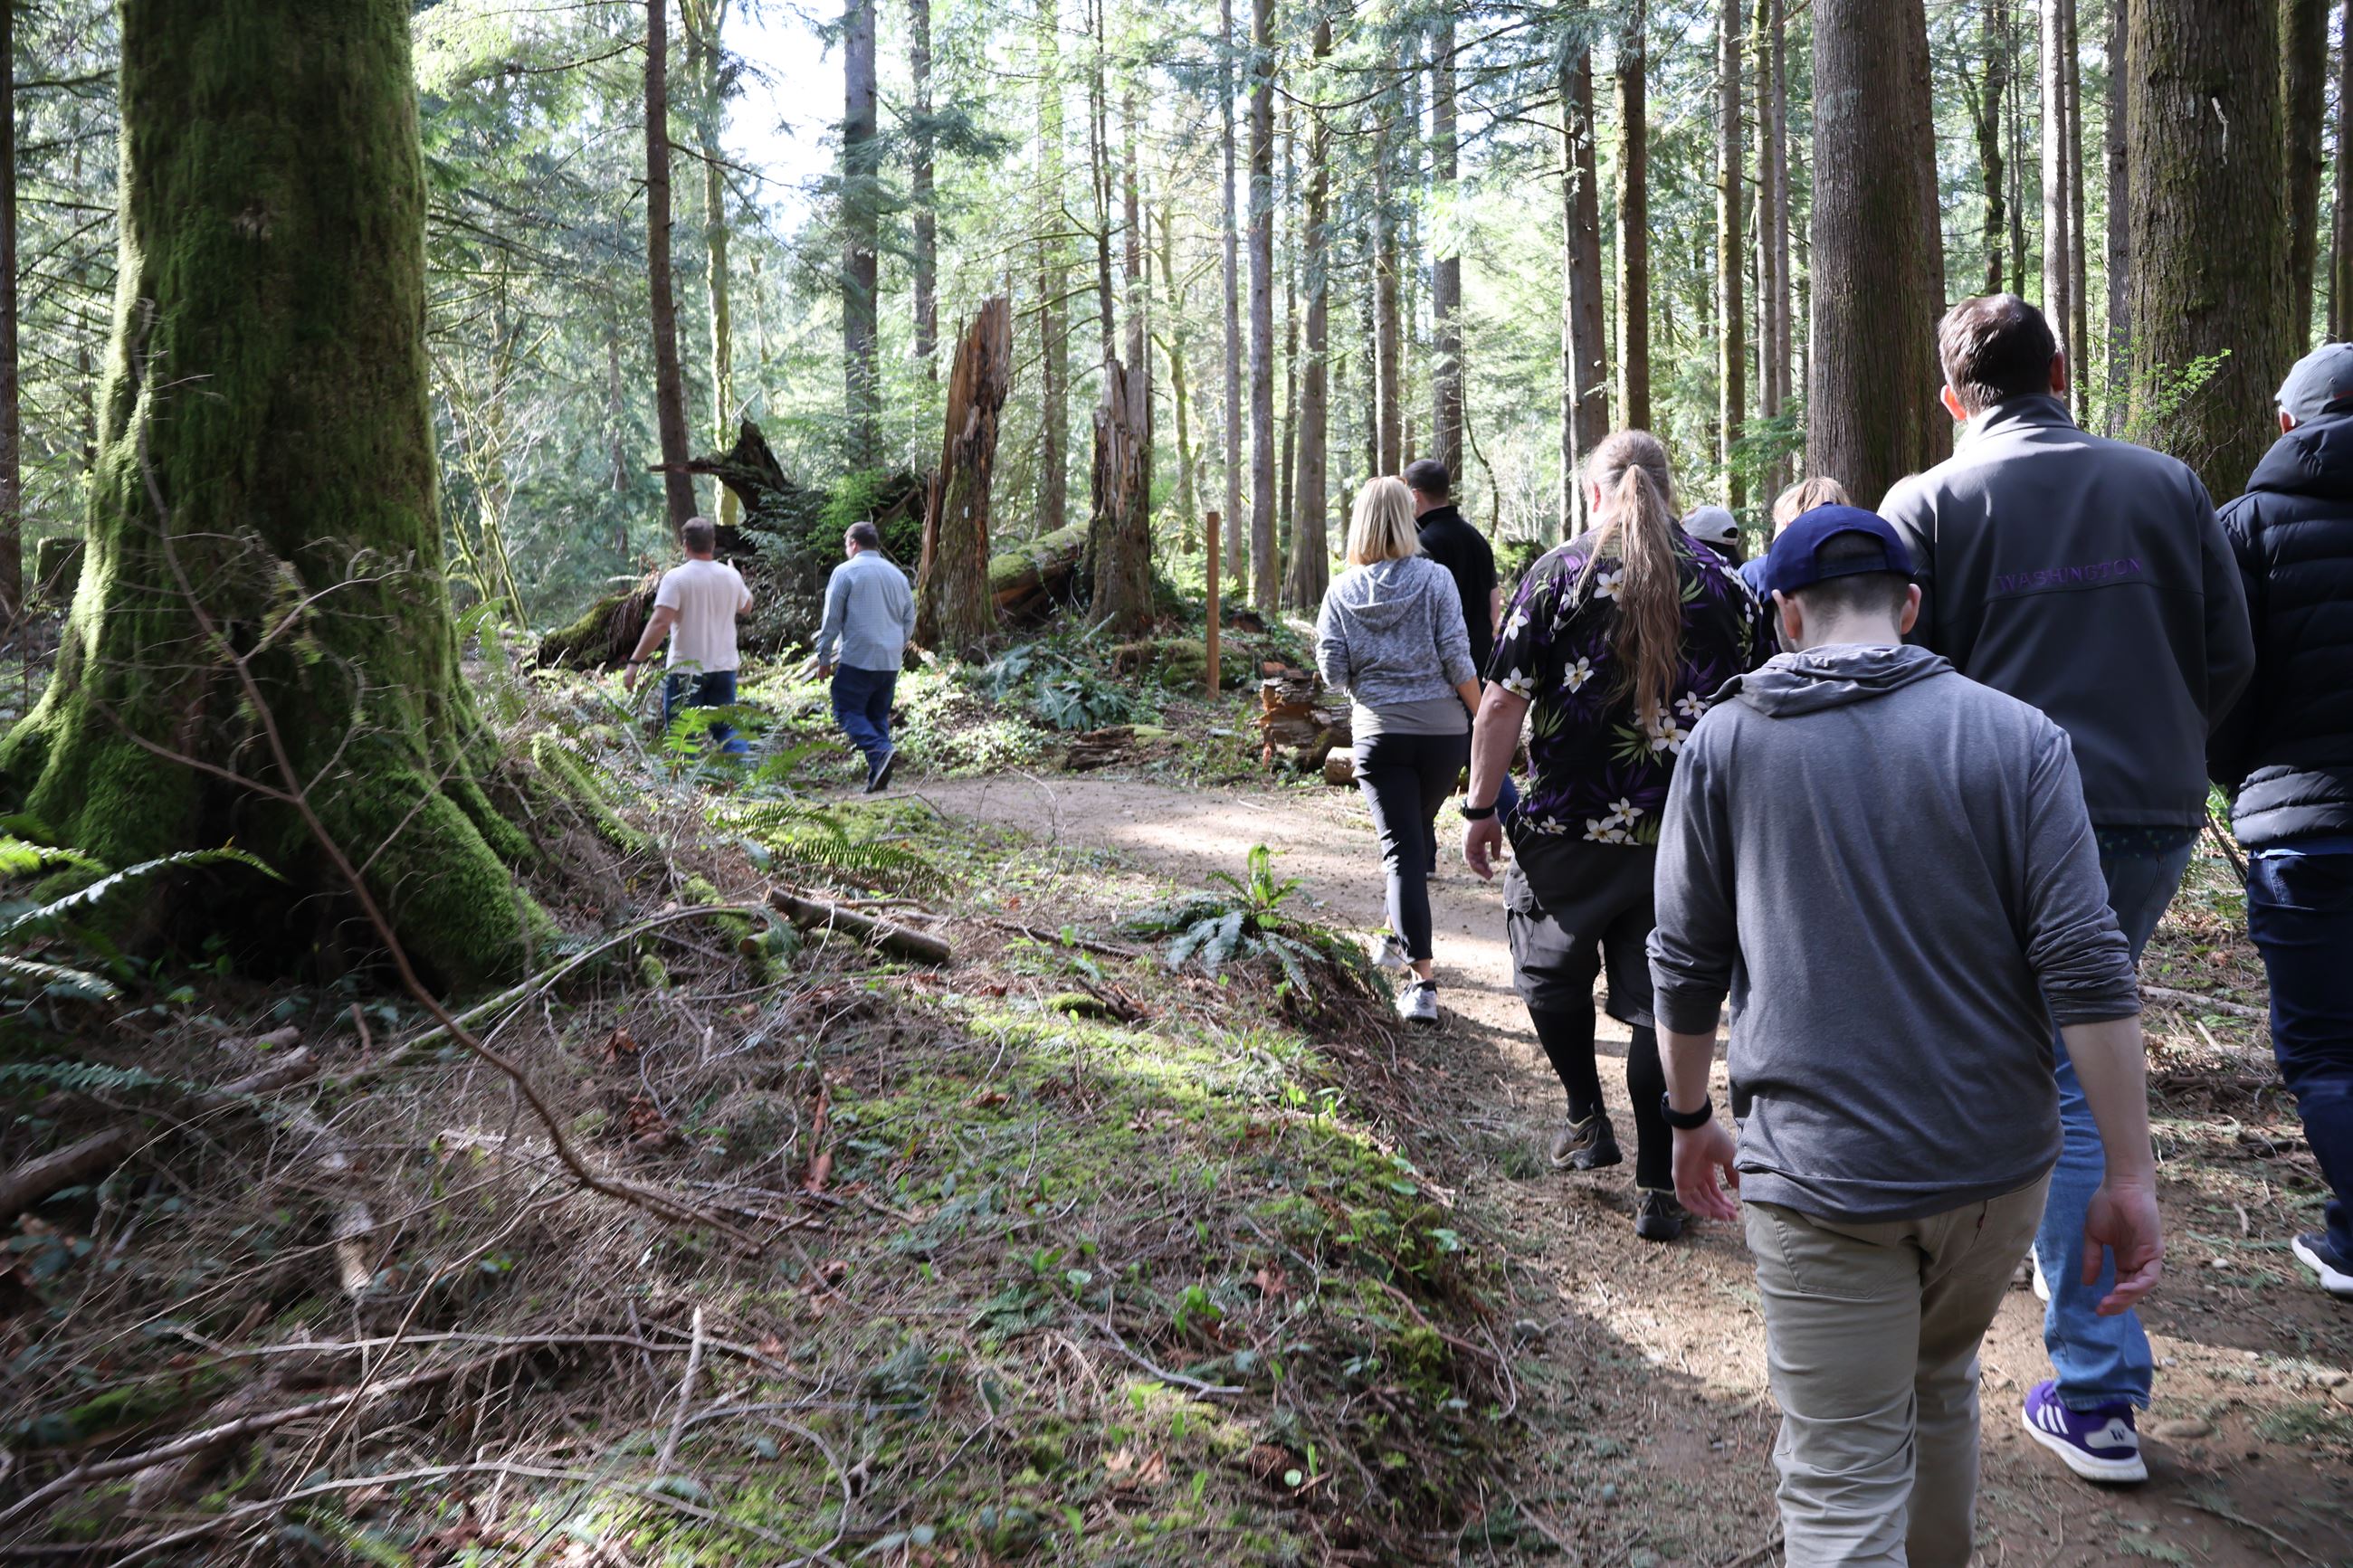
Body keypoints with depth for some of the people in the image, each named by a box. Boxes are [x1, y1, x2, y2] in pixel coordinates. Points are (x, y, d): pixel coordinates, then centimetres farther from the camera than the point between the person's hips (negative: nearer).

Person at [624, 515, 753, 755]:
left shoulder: (676, 578, -12)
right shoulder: (731, 576, 3)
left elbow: (660, 623, -21)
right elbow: (746, 606, 24)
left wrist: (635, 662, -20)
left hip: (686, 670, -4)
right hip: (725, 667, 5)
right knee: (726, 726, 12)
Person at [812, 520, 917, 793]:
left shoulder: (846, 571, -4)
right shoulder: (897, 574, 14)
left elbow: (831, 619, -5)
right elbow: (909, 620, 18)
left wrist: (824, 658, 1)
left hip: (857, 658, -6)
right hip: (891, 661, 6)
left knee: (848, 712, -1)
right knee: (878, 716, 11)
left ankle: (880, 751, -24)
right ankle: (878, 779, 6)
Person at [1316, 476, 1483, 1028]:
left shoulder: (1342, 591, 0)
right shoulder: (1435, 579, -5)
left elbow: (1333, 672, -2)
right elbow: (1458, 661, -8)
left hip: (1379, 734, 0)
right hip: (1442, 729, 0)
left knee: (1402, 846, 0)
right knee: (1421, 830, 23)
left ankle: (1422, 981, -9)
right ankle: (1401, 937, 39)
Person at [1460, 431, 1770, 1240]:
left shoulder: (1558, 574, -4)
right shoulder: (1724, 586, 4)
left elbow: (1504, 702, -8)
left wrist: (1481, 807, 0)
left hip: (1567, 827, -2)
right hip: (1681, 837, 2)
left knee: (1552, 974, 22)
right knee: (1659, 1002, 8)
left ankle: (1587, 1120, 28)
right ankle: (1657, 1188, 13)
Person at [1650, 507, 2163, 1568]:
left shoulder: (1725, 742, -3)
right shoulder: (2017, 736, -3)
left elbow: (1686, 964, 1)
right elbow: (2086, 970, -8)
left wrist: (1689, 1116, 15)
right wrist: (2129, 1178, -3)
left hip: (1820, 1172, -2)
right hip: (1996, 1161, 3)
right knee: (1941, 1384, 29)